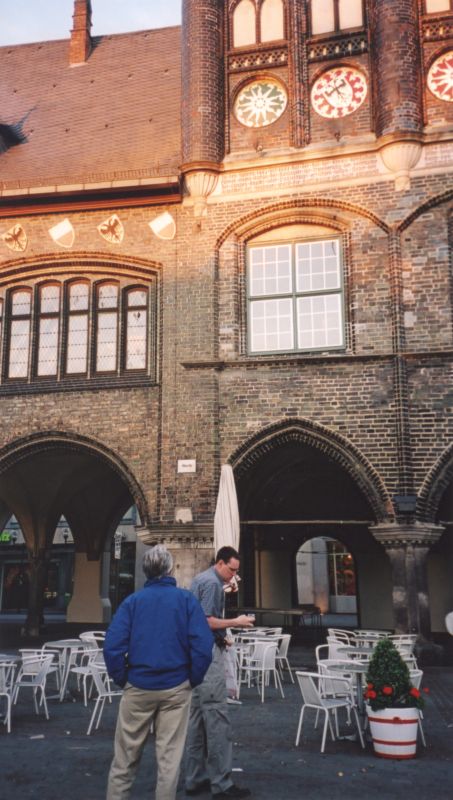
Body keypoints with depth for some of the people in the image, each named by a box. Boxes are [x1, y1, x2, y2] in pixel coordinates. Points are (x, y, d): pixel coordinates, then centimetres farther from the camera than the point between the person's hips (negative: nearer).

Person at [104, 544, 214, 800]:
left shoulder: (132, 601, -2)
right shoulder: (186, 599, -5)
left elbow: (112, 646, -10)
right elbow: (203, 646, -12)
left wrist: (122, 679, 2)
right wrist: (194, 680, 0)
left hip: (138, 686, 1)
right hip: (176, 688, -1)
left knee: (126, 756, 14)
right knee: (169, 757, 10)